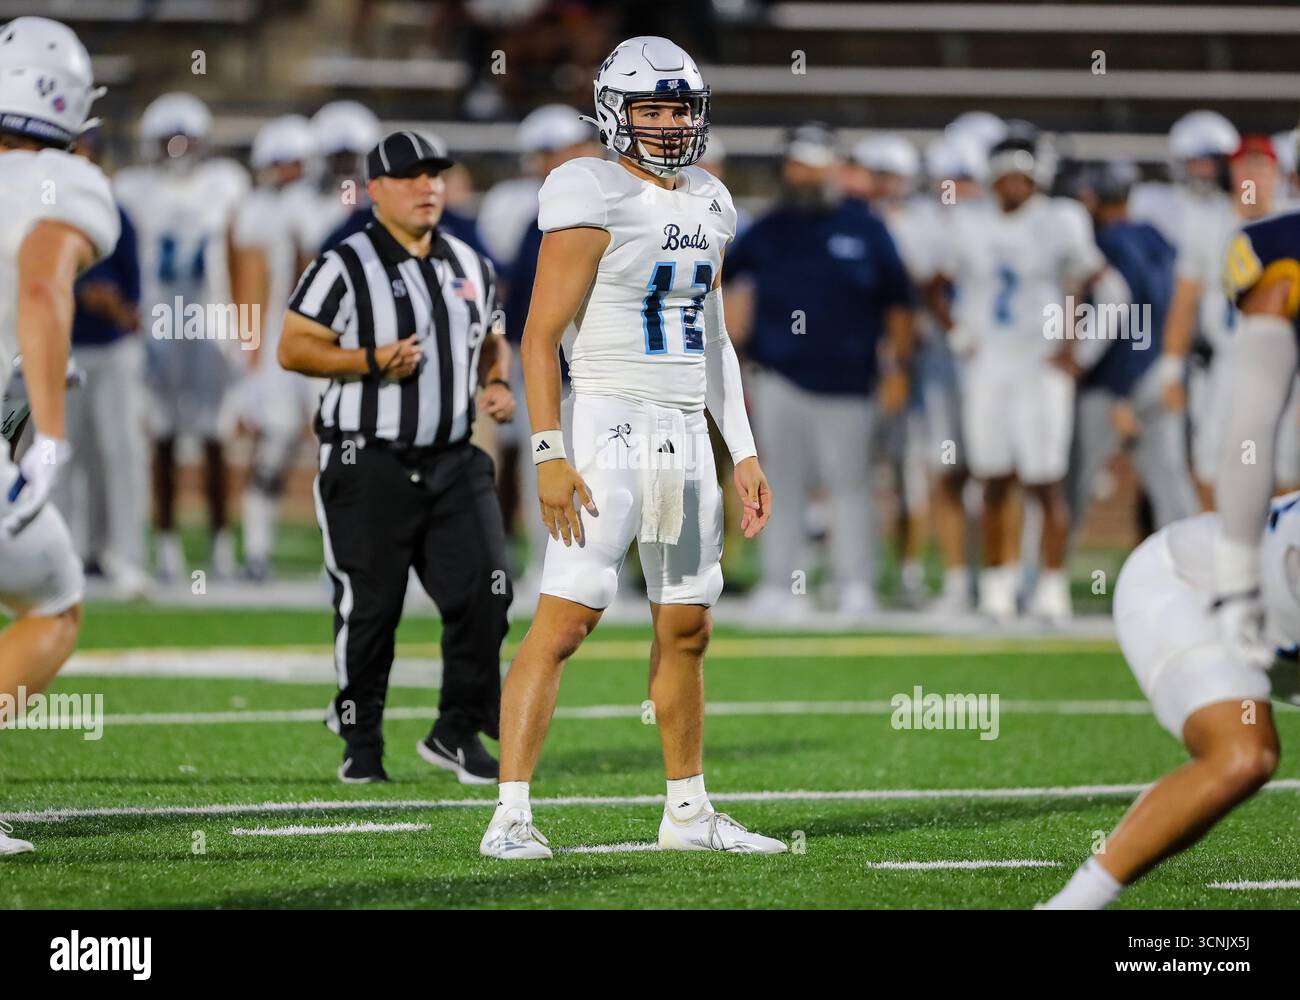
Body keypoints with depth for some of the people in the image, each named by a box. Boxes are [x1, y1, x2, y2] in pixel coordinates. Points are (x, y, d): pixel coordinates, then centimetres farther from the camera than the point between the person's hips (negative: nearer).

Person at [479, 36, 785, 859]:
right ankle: (511, 816, -12)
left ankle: (689, 813, 23)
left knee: (687, 629, 12)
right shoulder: (594, 200, -9)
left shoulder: (707, 204, 14)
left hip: (687, 435, 7)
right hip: (610, 427, -7)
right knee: (564, 621, -12)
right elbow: (542, 335, -12)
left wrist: (745, 453, 17)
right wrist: (550, 455, -18)